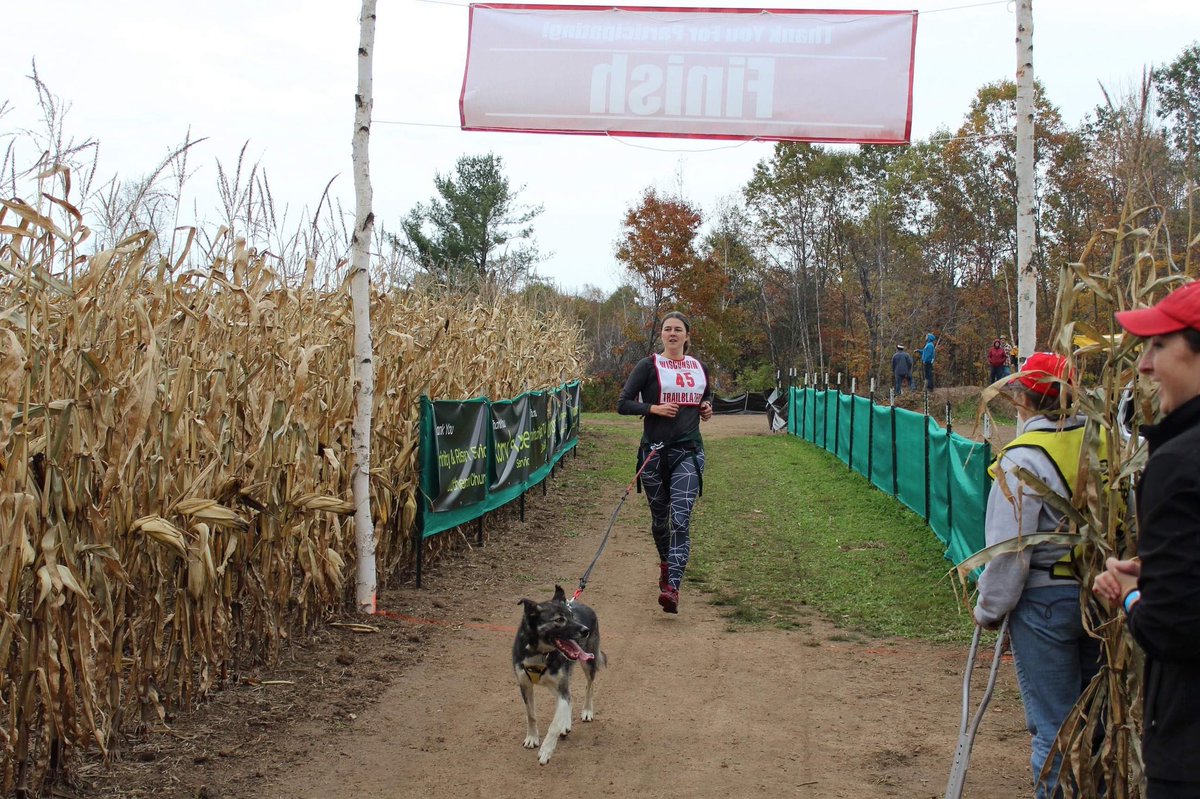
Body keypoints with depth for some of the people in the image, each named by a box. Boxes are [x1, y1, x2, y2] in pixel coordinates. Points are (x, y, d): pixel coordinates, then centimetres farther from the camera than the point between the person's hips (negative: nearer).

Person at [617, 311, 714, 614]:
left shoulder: (699, 368, 10)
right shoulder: (649, 366, -1)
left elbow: (707, 397, 28)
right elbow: (623, 404, -3)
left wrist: (708, 408, 6)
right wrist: (653, 408, -17)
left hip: (689, 452, 1)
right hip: (655, 450, -1)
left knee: (680, 519, -14)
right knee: (659, 517, 12)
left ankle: (672, 588, -19)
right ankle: (666, 563, 41)